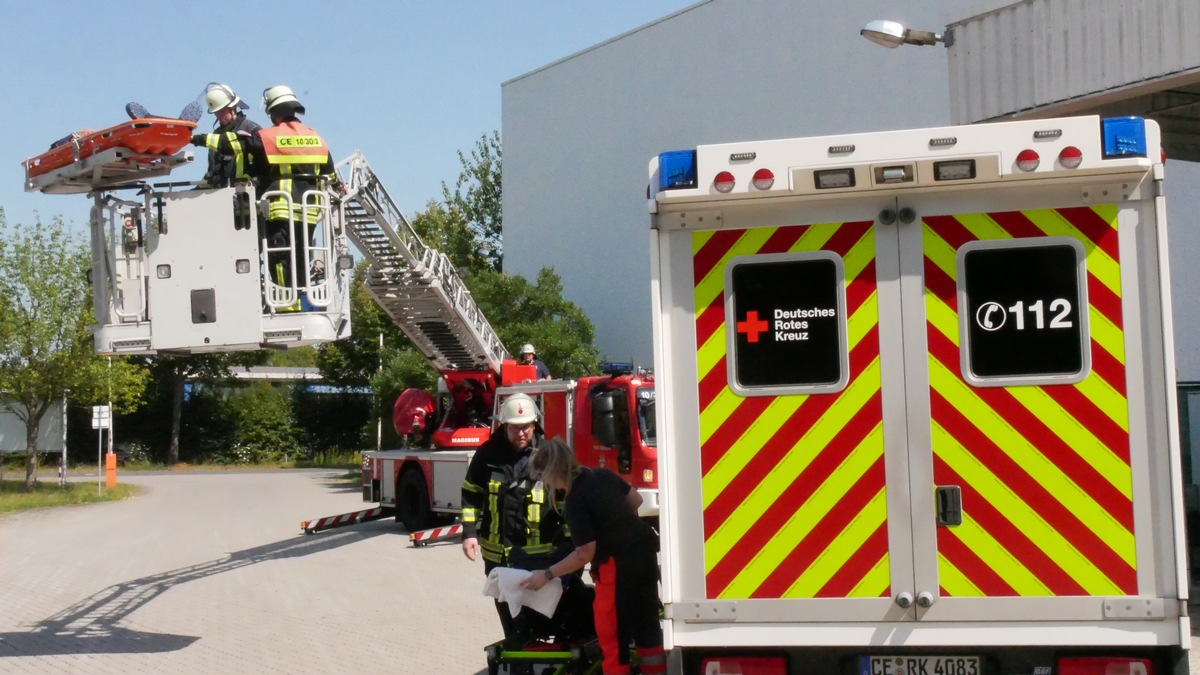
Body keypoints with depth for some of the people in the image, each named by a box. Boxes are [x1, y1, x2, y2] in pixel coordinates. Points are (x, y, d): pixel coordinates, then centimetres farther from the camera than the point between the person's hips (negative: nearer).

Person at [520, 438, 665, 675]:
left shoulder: (574, 502, -18)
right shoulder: (602, 475, 5)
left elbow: (585, 553, -18)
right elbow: (636, 500, 18)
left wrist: (547, 575, -11)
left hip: (618, 562, -9)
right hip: (645, 547, 9)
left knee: (612, 631, 3)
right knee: (646, 620, 18)